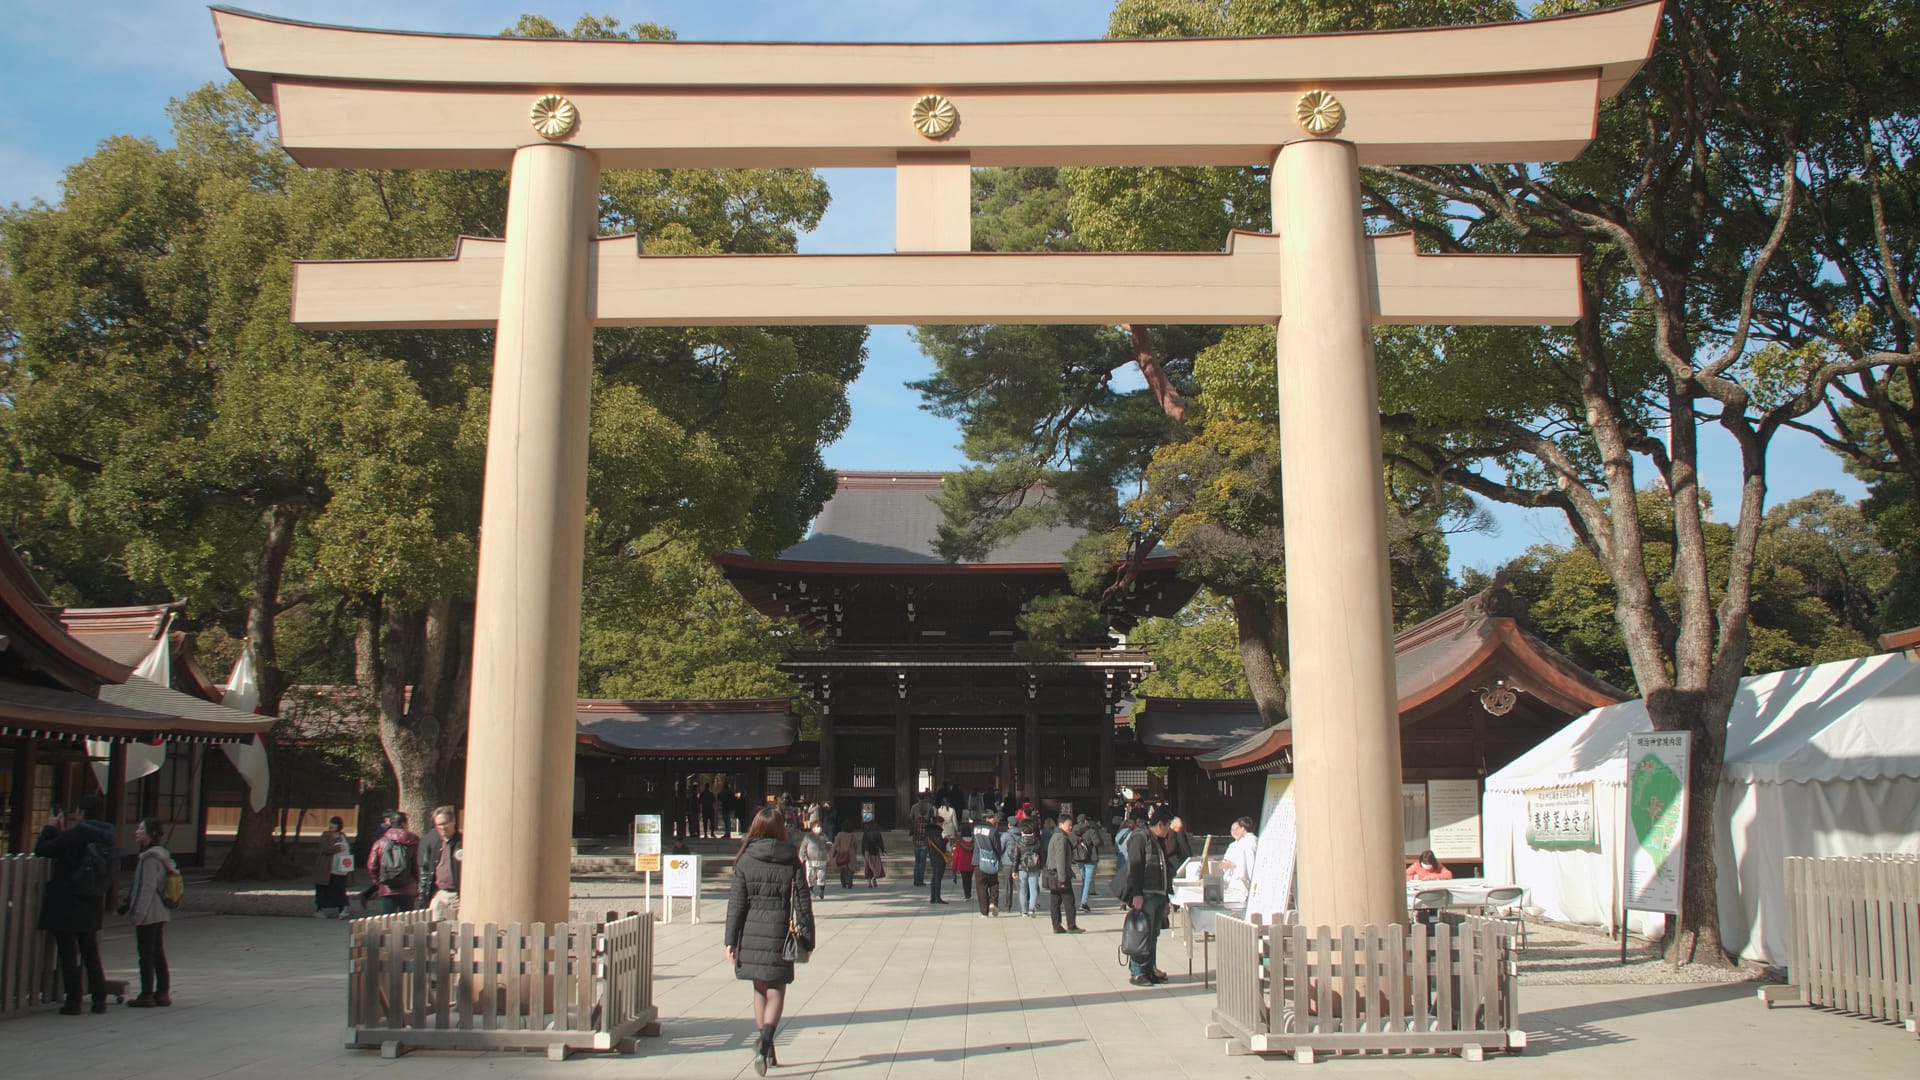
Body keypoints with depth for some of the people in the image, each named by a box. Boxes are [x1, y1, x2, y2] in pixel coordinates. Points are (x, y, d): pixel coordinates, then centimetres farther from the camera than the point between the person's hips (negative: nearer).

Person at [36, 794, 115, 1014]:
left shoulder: (76, 834, -18)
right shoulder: (106, 836, 5)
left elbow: (41, 849, -12)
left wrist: (50, 827, 2)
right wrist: (61, 831, 19)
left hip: (66, 905, -6)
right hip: (92, 906, 7)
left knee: (68, 955, 2)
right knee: (91, 954, 15)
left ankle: (73, 1002, 4)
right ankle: (99, 999, 15)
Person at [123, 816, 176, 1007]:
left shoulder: (150, 858, -16)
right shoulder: (161, 855, 13)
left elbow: (147, 887, -21)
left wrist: (138, 913, -19)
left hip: (148, 914, -9)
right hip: (160, 913, 9)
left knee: (146, 955, -3)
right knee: (158, 954, 12)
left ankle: (146, 995, 1)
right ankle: (163, 993, 15)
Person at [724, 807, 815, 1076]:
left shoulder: (745, 860, 1)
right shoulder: (792, 861, -1)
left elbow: (736, 902, -1)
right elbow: (802, 902, -1)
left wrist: (731, 940, 1)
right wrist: (807, 940, 5)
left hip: (751, 933, 2)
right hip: (779, 932, -2)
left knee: (760, 990, 16)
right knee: (776, 992, 4)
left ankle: (765, 1048, 18)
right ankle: (765, 1040, -19)